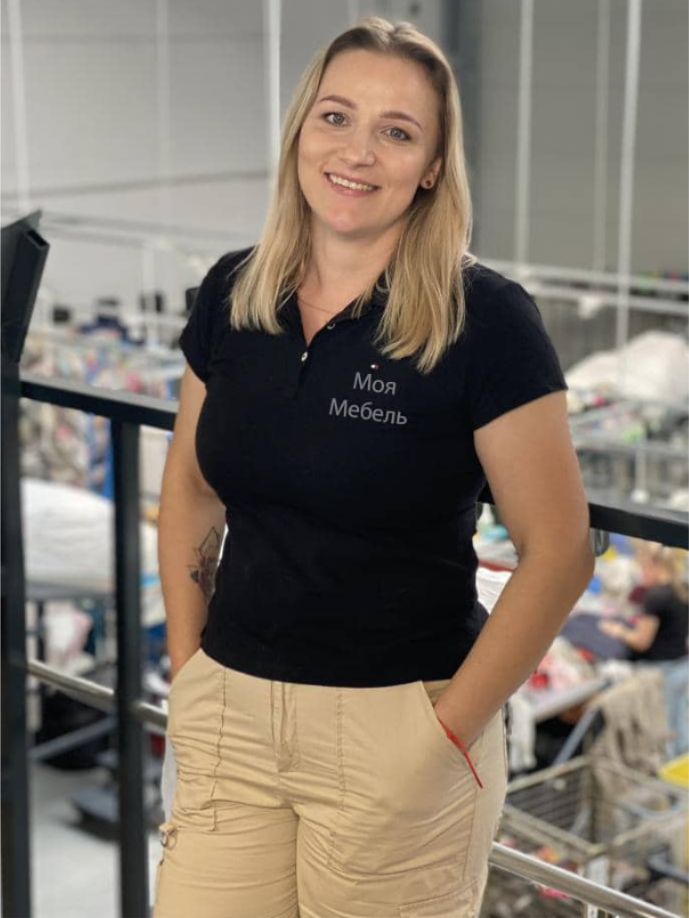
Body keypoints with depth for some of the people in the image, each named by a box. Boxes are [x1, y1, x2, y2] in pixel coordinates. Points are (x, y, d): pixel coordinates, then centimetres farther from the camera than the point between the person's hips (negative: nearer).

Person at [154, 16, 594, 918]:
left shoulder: (483, 319, -13)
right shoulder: (232, 291, 2)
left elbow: (558, 553, -11)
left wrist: (451, 730, -11)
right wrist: (188, 668, 7)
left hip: (394, 730, -4)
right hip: (230, 710, 4)